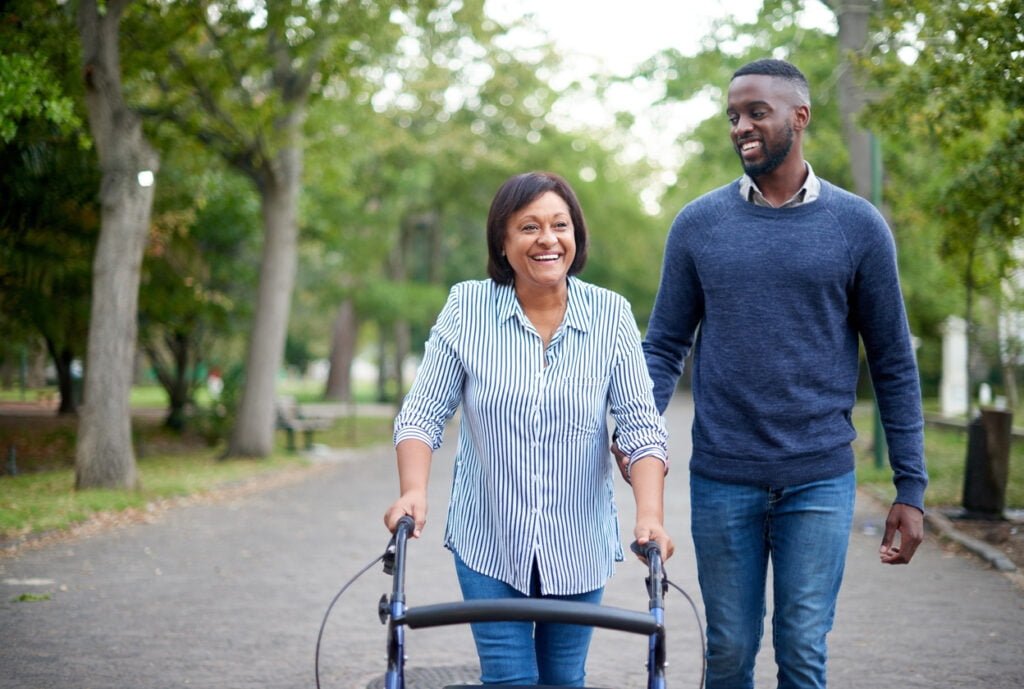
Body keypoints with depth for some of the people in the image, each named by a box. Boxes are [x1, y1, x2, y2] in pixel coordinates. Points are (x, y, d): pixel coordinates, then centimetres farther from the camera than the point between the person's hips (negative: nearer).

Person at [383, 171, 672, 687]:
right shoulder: (467, 307, -6)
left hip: (578, 547, 1)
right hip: (488, 543, -1)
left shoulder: (611, 316, -5)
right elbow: (423, 413, -7)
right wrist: (413, 491, -24)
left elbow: (641, 425, -9)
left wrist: (650, 514, -23)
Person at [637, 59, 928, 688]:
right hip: (721, 480, 1)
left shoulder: (858, 226, 0)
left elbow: (894, 364, 2)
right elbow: (665, 347, 6)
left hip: (819, 480, -1)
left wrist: (911, 488, -1)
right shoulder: (698, 224, 3)